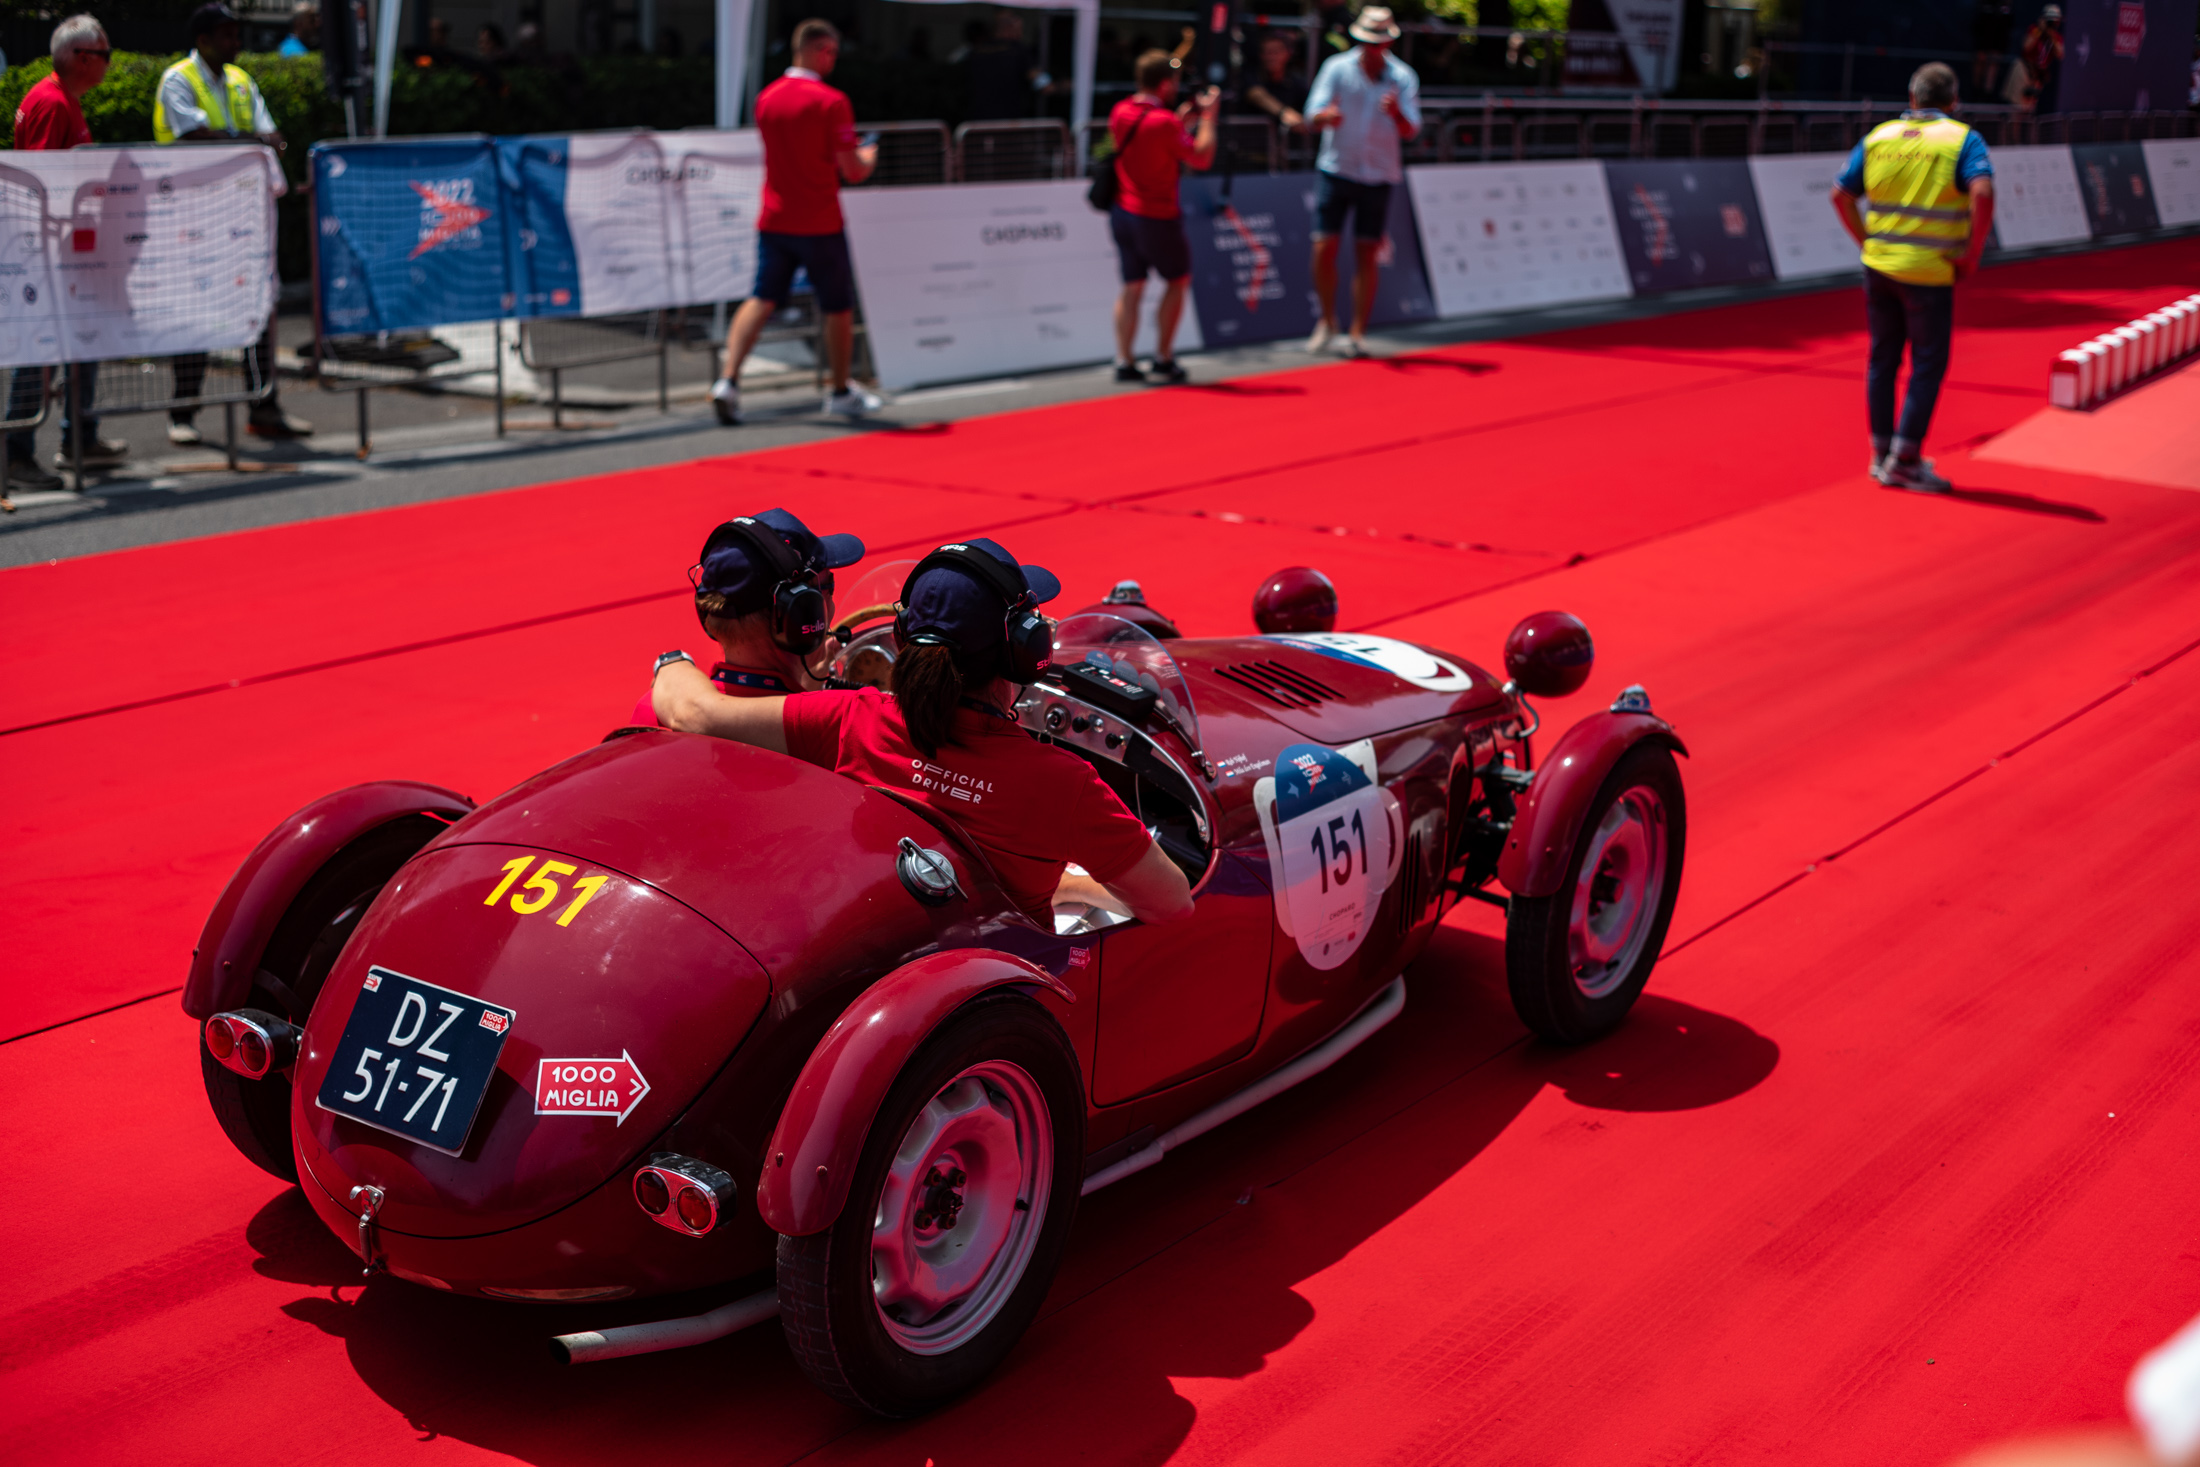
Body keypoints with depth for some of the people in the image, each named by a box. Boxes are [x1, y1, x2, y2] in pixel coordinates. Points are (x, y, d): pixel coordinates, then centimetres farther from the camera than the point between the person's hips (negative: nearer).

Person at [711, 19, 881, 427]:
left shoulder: (766, 98, 6)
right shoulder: (831, 101, -14)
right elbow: (852, 171, -13)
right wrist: (867, 158, 10)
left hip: (773, 220, 5)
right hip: (819, 224, -5)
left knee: (762, 300, 6)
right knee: (839, 306, 10)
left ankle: (728, 381, -10)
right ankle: (841, 392, 20)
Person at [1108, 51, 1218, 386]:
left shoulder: (1120, 112, 2)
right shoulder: (1165, 122, -21)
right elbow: (1201, 157, -15)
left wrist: (1181, 116, 15)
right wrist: (1208, 117, -4)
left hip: (1122, 213, 6)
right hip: (1157, 217, -6)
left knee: (1132, 286, 11)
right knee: (1178, 281, 12)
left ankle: (1123, 362, 5)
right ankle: (1163, 359, 12)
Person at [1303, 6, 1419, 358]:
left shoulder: (1403, 77, -1)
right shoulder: (1336, 68, -2)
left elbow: (1410, 130, -8)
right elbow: (1313, 115, -9)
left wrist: (1396, 111, -31)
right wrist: (1325, 116, -34)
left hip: (1377, 176, 0)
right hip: (1335, 170, 0)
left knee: (1366, 255, 1)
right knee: (1323, 248, -6)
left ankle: (1358, 332, 8)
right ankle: (1327, 321, 14)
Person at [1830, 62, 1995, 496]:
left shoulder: (1878, 137, 7)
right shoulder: (1962, 140, -5)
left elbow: (1841, 195, 6)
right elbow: (1982, 193, -20)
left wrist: (1866, 240, 13)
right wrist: (1972, 253, -10)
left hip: (1879, 265, 4)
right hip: (1929, 274, -4)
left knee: (1882, 360, 14)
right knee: (1928, 366, 5)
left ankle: (1882, 455, 20)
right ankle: (1904, 460, 4)